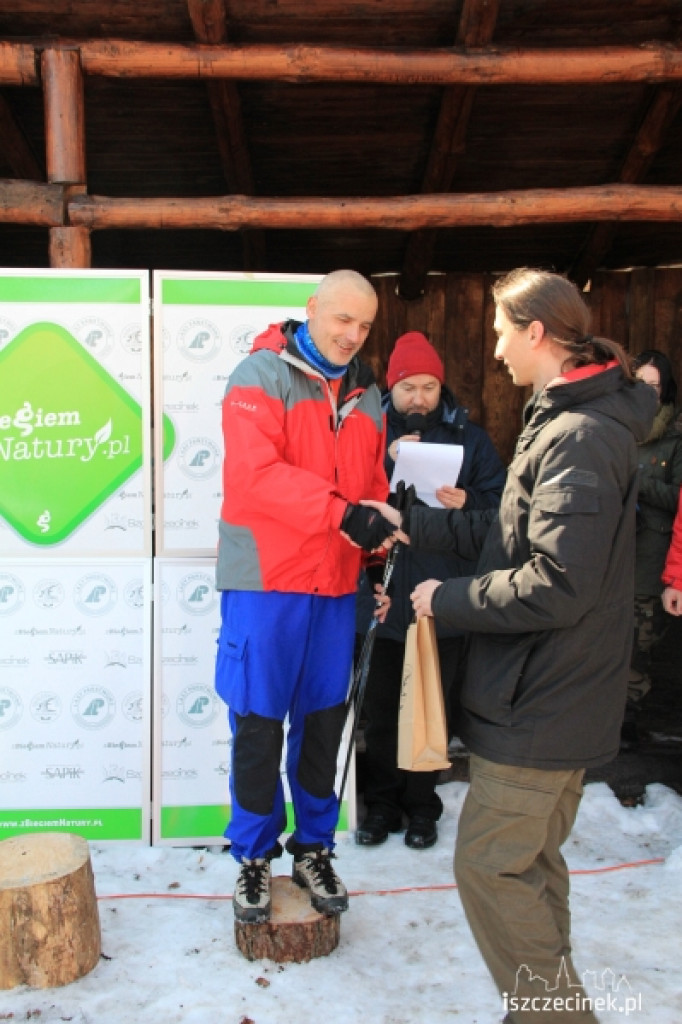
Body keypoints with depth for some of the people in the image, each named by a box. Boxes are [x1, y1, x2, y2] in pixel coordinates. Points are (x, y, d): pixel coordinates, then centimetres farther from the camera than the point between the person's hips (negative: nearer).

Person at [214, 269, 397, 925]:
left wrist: (378, 526, -5)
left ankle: (313, 848, 30)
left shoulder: (366, 396, 14)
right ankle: (254, 856, 23)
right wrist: (341, 513, -27)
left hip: (335, 584, 5)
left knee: (323, 719, 13)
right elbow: (257, 471, -19)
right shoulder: (261, 375, -5)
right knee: (259, 722, 4)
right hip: (265, 581, -5)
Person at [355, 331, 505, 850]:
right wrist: (389, 465, -17)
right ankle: (383, 802, 29)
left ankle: (422, 803, 29)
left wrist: (468, 504, -17)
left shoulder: (470, 439, 6)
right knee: (382, 707, 10)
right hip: (382, 596, 0)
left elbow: (501, 506, 3)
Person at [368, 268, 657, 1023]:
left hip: (539, 705, -10)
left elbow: (554, 586, -27)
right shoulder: (567, 422, 11)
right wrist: (414, 527, 13)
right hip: (557, 696, 10)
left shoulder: (579, 437, -21)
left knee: (490, 864, 0)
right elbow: (519, 532, 15)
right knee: (531, 862, 20)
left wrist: (448, 599, -15)